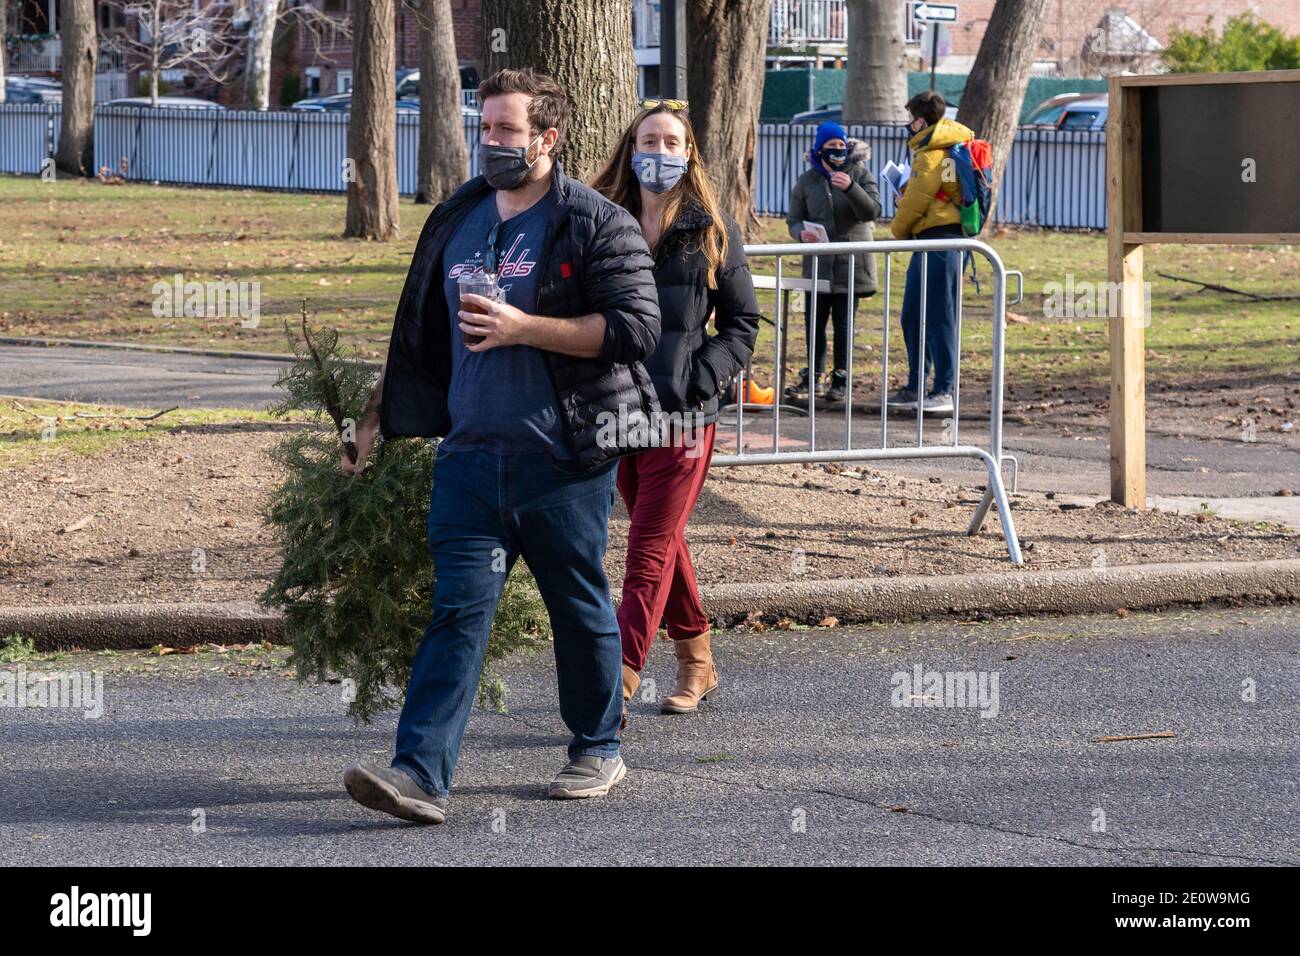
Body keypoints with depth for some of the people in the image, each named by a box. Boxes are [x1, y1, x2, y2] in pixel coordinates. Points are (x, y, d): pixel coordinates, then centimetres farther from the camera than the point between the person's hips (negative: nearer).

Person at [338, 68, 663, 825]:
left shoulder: (598, 225, -4)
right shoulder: (456, 220, 15)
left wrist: (524, 327, -20)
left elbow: (635, 328, -14)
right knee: (459, 610, -5)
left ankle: (598, 751, 26)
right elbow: (418, 332, 25)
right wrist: (378, 419, 26)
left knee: (581, 610, 8)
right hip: (471, 451, 4)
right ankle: (422, 774, -14)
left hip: (564, 459, -4)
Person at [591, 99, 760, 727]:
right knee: (663, 540, 16)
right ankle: (696, 663, 30)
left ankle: (618, 685, -13)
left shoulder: (713, 233, 0)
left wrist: (705, 375, -9)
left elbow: (742, 321, 5)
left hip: (682, 414, -4)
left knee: (650, 551, -8)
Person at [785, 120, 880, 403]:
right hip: (818, 263, 2)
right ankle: (813, 377, 18)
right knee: (815, 321, 6)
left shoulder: (860, 173, 1)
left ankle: (841, 380, 9)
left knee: (844, 323, 1)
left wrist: (851, 187, -26)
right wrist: (801, 232, -15)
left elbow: (871, 211, -9)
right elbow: (794, 218, 9)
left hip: (851, 262, -2)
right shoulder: (807, 181, 6)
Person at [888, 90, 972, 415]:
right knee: (913, 316, 14)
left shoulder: (931, 154, -13)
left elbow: (917, 200, -11)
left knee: (938, 317, -9)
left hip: (937, 241, -10)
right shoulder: (949, 146, 18)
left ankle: (944, 391, -8)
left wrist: (899, 229, 5)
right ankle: (916, 387, 20)